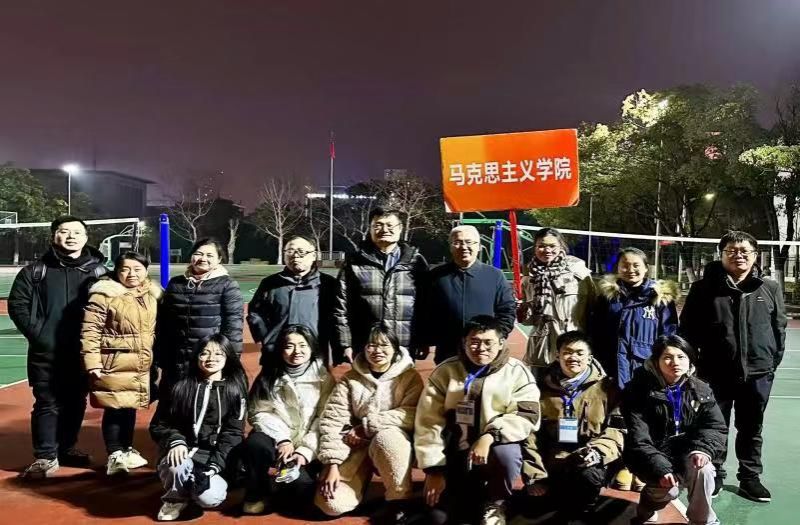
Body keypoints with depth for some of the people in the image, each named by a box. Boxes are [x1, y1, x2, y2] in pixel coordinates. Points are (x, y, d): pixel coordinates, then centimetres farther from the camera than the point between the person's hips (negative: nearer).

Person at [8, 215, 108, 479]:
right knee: (47, 404, 0)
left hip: (82, 352, 2)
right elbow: (17, 304, 2)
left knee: (76, 403, 12)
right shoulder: (35, 270, 3)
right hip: (46, 353, -1)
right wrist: (36, 333, -8)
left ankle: (67, 448, 29)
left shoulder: (98, 270, 4)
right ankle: (45, 457, 10)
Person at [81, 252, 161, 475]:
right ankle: (115, 456, 14)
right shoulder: (104, 294, -11)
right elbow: (90, 331, -12)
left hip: (141, 365, 6)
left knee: (130, 407, 16)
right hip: (114, 364, -5)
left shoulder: (152, 294, 7)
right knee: (115, 409, 0)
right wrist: (92, 363, -15)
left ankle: (127, 450, 31)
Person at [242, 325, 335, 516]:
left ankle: (274, 491, 10)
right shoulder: (270, 375, 4)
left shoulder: (323, 377, 0)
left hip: (308, 447, -1)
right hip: (277, 440, 1)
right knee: (255, 443, -32)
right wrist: (282, 439, -15)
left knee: (301, 491, -25)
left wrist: (305, 451, -15)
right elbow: (260, 413, -1)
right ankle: (257, 494, -5)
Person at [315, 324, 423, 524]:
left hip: (393, 444, -2)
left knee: (385, 437, -37)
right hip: (358, 447, 2)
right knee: (331, 502, -18)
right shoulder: (350, 379, 1)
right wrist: (332, 465, -17)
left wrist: (367, 426, -18)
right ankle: (365, 477, 14)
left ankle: (399, 501, -14)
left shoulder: (410, 376, -3)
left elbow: (411, 414, -18)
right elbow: (332, 420, -6)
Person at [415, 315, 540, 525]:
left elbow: (526, 416, -15)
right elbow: (428, 422, -3)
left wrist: (490, 436, -31)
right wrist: (434, 469, -8)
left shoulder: (517, 372, -5)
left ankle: (495, 502, -3)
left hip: (496, 448, -1)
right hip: (455, 454, 1)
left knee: (506, 453, -35)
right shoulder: (445, 371, -2)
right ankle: (473, 496, 22)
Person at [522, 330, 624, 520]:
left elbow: (617, 430, -3)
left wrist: (597, 451, -22)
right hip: (553, 464, 2)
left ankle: (573, 516, -4)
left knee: (589, 477, -35)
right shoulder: (543, 388, 7)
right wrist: (534, 476, -3)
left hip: (589, 461, -2)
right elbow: (531, 434, 5)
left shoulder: (606, 387, 3)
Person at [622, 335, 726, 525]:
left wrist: (703, 449, -25)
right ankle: (647, 507, 11)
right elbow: (638, 439, -17)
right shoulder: (640, 390, -12)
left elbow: (716, 427, -4)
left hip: (686, 452, 3)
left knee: (703, 470, -28)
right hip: (652, 456, -2)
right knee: (668, 489, -26)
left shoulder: (700, 390, 0)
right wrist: (659, 467, -30)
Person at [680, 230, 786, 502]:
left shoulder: (770, 288, 3)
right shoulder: (704, 288, -4)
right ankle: (714, 474, 26)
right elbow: (688, 329, -1)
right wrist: (695, 363, -3)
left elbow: (779, 329, 9)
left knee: (751, 429, 15)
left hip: (757, 373, 2)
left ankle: (750, 477, 30)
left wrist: (773, 362, 5)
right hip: (716, 373, -1)